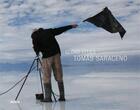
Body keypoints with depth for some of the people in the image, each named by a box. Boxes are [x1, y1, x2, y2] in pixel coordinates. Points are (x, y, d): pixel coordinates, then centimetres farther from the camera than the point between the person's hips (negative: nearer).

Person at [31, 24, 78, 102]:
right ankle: (62, 96, 7)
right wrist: (71, 26, 30)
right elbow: (61, 29, 19)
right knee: (59, 76, 8)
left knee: (46, 77, 0)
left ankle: (48, 97, -6)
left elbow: (36, 49, 1)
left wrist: (37, 53, 24)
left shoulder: (35, 37, 2)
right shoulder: (48, 31, 14)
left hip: (47, 56, -4)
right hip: (56, 54, 5)